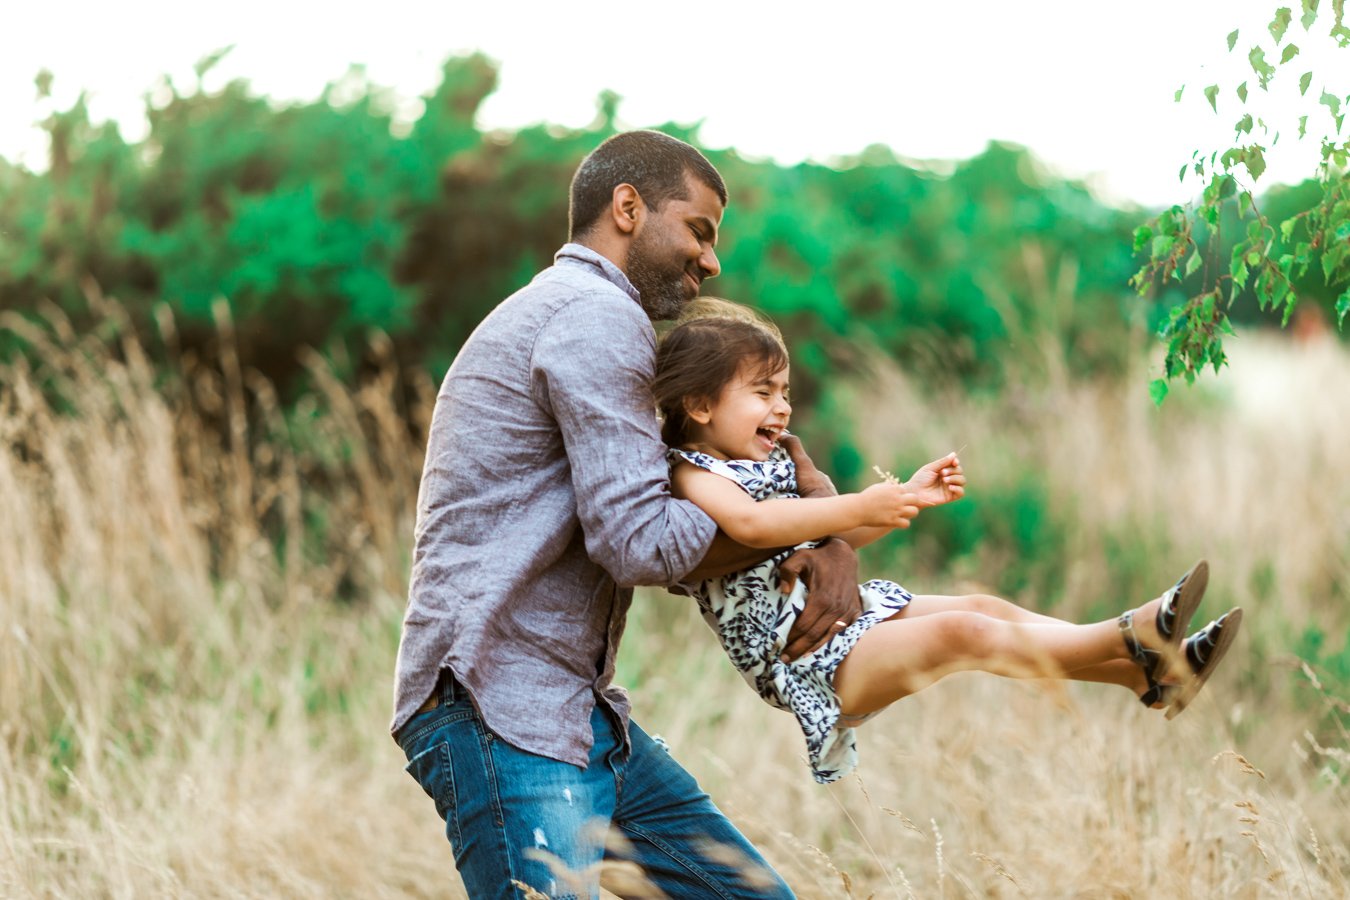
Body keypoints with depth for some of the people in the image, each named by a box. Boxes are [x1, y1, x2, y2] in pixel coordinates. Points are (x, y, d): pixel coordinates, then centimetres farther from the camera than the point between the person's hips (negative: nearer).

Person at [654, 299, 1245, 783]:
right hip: (802, 656, -10)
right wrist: (860, 507, -30)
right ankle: (1133, 637, -25)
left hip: (846, 612, 10)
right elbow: (748, 524, -33)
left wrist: (909, 496, 15)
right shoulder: (691, 476, -11)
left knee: (985, 609, -2)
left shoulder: (769, 466, 20)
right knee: (961, 634, -22)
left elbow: (832, 537, 29)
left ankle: (1148, 677, -10)